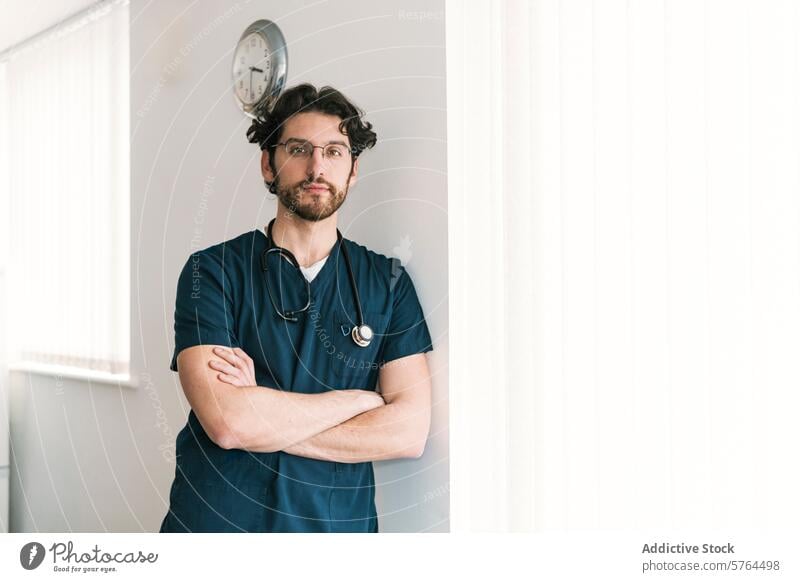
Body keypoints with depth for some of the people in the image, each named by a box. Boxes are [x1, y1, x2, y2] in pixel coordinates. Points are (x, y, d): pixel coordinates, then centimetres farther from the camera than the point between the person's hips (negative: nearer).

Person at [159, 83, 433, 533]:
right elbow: (226, 422, -19)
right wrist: (359, 399, -10)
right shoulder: (213, 270, -6)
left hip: (339, 524, 2)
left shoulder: (389, 281, 0)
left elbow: (409, 432, -10)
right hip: (216, 520, -1)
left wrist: (263, 417, -16)